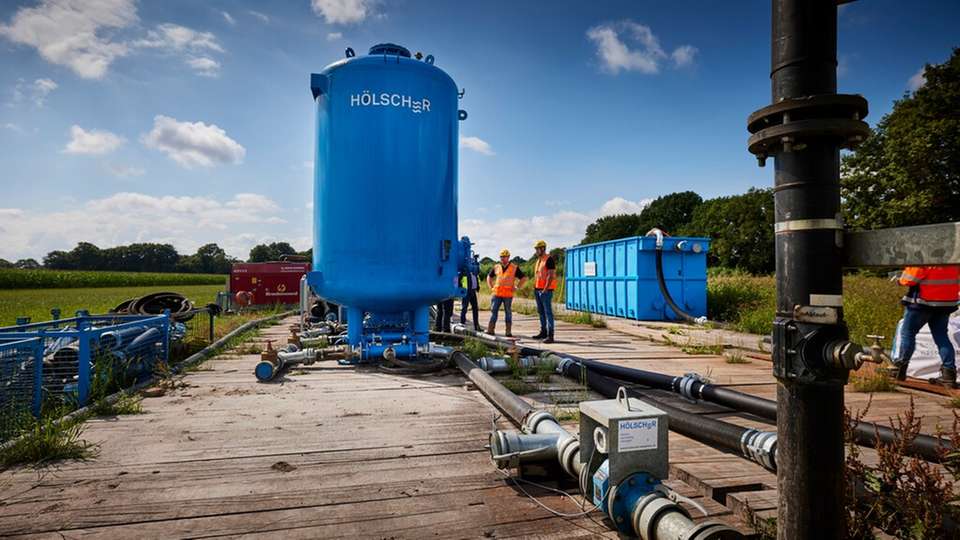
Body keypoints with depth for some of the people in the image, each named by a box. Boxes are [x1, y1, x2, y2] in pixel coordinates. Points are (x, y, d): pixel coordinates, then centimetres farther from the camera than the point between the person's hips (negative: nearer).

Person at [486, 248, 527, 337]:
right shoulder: (496, 267, 10)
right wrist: (491, 287, 13)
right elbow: (489, 277, 25)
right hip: (497, 293, 3)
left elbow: (524, 278, 2)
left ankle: (508, 332, 10)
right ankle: (490, 330, 3)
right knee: (493, 311, 0)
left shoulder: (514, 268, 1)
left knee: (508, 312, 4)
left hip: (508, 294, -3)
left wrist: (517, 287, -4)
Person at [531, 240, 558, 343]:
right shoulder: (539, 260, 17)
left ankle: (550, 335, -10)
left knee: (548, 312, -9)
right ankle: (543, 332, 23)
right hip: (538, 290, 9)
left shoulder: (549, 259, -11)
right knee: (540, 311, 13)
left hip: (546, 290, -9)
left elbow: (551, 275, -18)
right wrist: (534, 287, 16)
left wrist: (545, 289, -21)